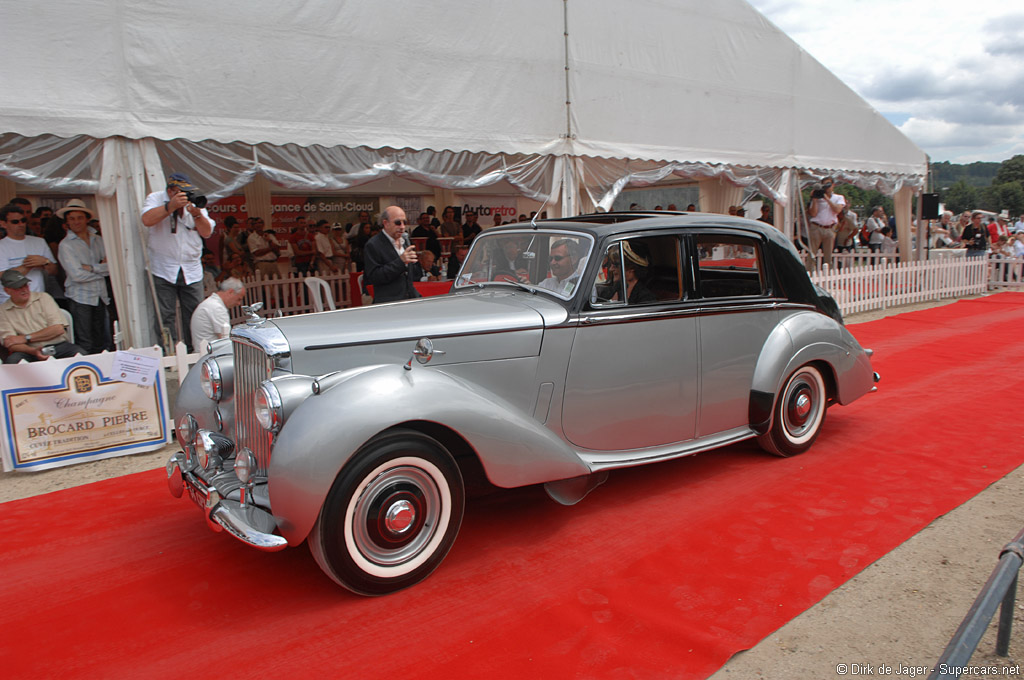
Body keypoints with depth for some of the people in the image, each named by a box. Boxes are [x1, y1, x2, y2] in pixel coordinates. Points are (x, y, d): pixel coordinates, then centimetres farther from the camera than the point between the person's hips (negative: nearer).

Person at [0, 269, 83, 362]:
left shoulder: (43, 298, 11)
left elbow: (58, 328, 0)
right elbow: (11, 344, -2)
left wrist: (25, 338, -5)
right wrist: (33, 351, -24)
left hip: (58, 346, 0)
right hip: (29, 352, 0)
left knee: (79, 352, -32)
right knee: (12, 360, -33)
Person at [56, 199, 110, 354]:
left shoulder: (98, 240, 11)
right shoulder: (65, 245, -3)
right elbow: (77, 275, -12)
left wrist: (92, 268, -12)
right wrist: (102, 269, -3)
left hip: (100, 297, 5)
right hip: (80, 299, -5)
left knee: (103, 344, 7)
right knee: (85, 345, -5)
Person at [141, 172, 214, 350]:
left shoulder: (195, 203, 9)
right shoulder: (155, 198, 1)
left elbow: (207, 233, 1)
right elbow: (147, 220, -19)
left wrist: (196, 214, -15)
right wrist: (171, 206, -24)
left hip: (191, 271, 3)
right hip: (163, 270, -2)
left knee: (195, 315, 2)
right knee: (165, 317, -4)